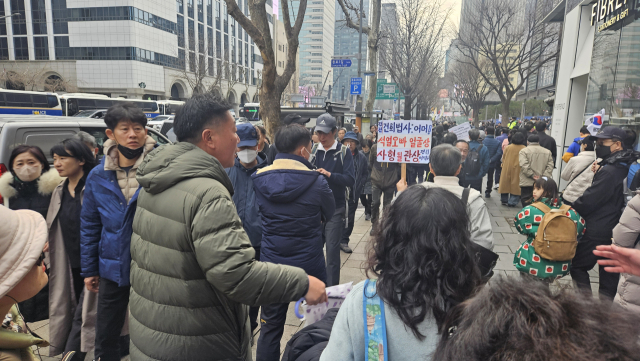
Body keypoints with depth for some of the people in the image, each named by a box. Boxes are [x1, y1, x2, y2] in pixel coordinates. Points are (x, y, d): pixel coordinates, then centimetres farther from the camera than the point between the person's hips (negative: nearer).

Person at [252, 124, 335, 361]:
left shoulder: (260, 179, -6)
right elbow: (329, 213, 2)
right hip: (309, 264, -2)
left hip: (272, 264, 2)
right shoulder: (316, 181, -15)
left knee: (270, 327, 14)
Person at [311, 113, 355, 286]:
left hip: (335, 208, -3)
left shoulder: (343, 152, -3)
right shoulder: (313, 150, 7)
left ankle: (332, 288, 12)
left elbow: (350, 180, -12)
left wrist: (329, 175, -24)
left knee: (332, 248, 0)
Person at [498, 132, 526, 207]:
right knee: (515, 185, 4)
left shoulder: (507, 147, -3)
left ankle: (504, 200, 20)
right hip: (517, 170, -2)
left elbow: (503, 159, 5)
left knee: (505, 184, 12)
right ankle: (512, 202, 3)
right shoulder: (524, 149, -9)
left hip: (506, 169, 2)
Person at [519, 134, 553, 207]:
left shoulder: (524, 151, -2)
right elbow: (550, 166, 2)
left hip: (527, 183, -4)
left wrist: (532, 176, -10)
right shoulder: (547, 152, 11)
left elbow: (524, 166, -14)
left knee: (526, 204, 2)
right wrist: (544, 177, -3)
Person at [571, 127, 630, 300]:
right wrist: (599, 172, 4)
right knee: (609, 272, 15)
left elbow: (589, 200, -19)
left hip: (597, 232, -9)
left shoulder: (608, 171, -20)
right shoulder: (624, 168, 8)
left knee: (578, 265, 3)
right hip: (615, 232, 9)